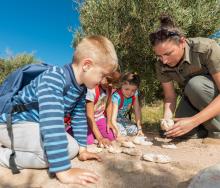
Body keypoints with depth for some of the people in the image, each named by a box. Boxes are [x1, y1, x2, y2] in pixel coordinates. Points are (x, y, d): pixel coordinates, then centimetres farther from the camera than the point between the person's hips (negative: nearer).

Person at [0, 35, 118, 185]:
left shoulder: (81, 88, -4)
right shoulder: (53, 77, -32)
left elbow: (79, 117, 6)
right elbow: (52, 123, -40)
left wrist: (82, 149, 4)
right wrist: (64, 171, -40)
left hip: (35, 125, 9)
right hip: (13, 124, -9)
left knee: (72, 147, 4)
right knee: (66, 147, -28)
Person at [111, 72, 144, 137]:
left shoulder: (134, 94, -15)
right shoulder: (117, 97, -32)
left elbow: (137, 111, -9)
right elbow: (113, 118, -37)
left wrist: (139, 128, -11)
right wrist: (117, 132, -48)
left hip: (122, 118, 5)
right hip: (112, 119, -5)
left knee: (134, 130, -15)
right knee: (122, 132, -26)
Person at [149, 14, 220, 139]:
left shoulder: (207, 49, -32)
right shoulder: (161, 66, -17)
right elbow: (170, 97, -12)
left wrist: (193, 121, -44)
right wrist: (167, 119, -31)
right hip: (193, 98, 4)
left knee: (195, 84, -35)